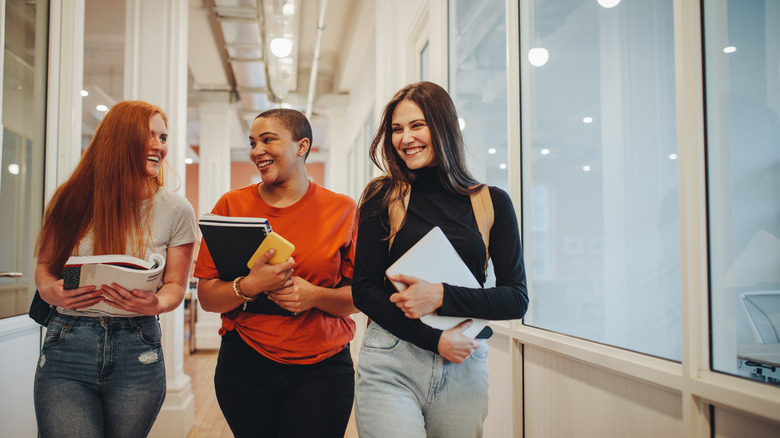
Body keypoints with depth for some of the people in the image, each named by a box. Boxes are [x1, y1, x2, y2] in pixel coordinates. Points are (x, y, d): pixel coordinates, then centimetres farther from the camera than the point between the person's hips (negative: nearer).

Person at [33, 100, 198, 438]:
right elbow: (44, 264, 12)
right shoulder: (73, 200, 2)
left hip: (136, 352, 0)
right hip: (66, 347, 0)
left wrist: (155, 304, -17)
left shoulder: (176, 210, 0)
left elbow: (176, 284, 5)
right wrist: (49, 291, -11)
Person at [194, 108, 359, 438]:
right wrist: (251, 285, -19)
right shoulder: (232, 206, 2)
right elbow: (207, 297, -1)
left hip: (323, 367, -1)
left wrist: (315, 296, -17)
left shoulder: (342, 209, -1)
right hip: (245, 364, 1)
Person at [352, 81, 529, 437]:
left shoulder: (492, 203, 3)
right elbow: (364, 290, -2)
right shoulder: (382, 198, 1)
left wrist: (442, 296, -15)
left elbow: (516, 297, 0)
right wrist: (434, 339, -12)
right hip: (390, 366, -1)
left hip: (465, 365, 2)